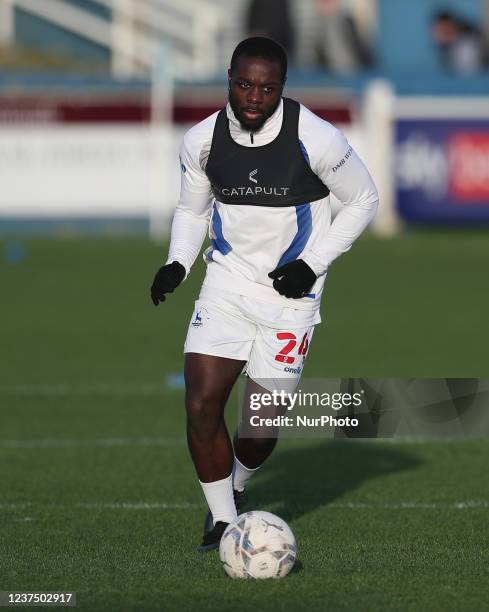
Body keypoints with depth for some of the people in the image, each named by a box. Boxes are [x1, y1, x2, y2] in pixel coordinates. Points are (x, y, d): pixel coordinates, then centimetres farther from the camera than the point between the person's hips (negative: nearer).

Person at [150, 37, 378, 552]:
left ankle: (237, 487, 36)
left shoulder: (316, 139, -16)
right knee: (201, 406, -12)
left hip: (289, 293, -2)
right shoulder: (201, 141, -5)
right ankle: (223, 520, 5)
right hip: (227, 283, 2)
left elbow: (362, 200, -2)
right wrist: (177, 263, -7)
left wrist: (313, 264, -10)